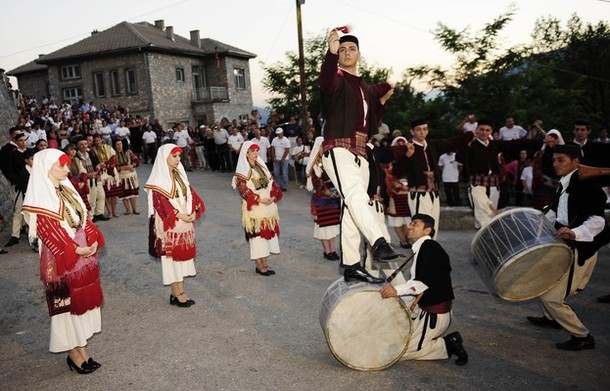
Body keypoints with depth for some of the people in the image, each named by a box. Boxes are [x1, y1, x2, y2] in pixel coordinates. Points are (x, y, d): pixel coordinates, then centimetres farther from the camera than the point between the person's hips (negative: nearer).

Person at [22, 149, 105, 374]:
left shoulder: (66, 190, 11)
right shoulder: (41, 197, -13)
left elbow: (83, 217, 11)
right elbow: (49, 231, -17)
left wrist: (93, 241, -2)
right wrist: (76, 250, -19)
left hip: (83, 253, 8)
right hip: (61, 258, -8)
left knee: (83, 299, 12)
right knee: (67, 302, 3)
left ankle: (81, 349, 24)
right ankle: (74, 354, 16)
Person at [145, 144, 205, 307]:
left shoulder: (179, 175, 12)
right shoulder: (159, 179, -9)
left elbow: (190, 193, 8)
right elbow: (160, 202, -17)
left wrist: (194, 212, -8)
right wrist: (179, 215, -21)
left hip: (185, 222, 7)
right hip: (170, 224, -7)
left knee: (184, 255, 10)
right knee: (172, 256, 1)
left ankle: (180, 291, 20)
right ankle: (176, 294, 10)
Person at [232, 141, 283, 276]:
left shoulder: (262, 167, 15)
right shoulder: (242, 170, -6)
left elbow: (272, 183, 12)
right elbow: (243, 189, -14)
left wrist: (273, 197, -6)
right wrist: (259, 199, -20)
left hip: (268, 206, 7)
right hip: (254, 208, -6)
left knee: (267, 233, 9)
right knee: (257, 235, -2)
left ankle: (265, 264, 19)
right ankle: (259, 265, 8)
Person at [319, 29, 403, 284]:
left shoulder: (366, 88, 23)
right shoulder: (337, 80, 1)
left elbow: (370, 124, 29)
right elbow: (326, 83, -25)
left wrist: (382, 100, 18)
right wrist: (331, 53, -39)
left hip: (360, 153, 7)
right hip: (338, 149, -7)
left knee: (352, 207, 6)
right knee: (356, 195, -31)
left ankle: (352, 267, 10)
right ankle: (379, 243, -45)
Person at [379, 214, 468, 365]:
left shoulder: (430, 248, -17)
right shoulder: (420, 250, 14)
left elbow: (424, 282, -29)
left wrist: (397, 290, -39)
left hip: (435, 314, -10)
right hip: (423, 310, 10)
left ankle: (447, 345, -1)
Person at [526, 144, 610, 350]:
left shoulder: (586, 184, -19)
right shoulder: (564, 184, 10)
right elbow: (555, 212, 23)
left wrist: (574, 233, -44)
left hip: (580, 250, -10)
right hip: (564, 247, 10)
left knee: (551, 298, -8)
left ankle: (582, 336, 10)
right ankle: (550, 317, 42)